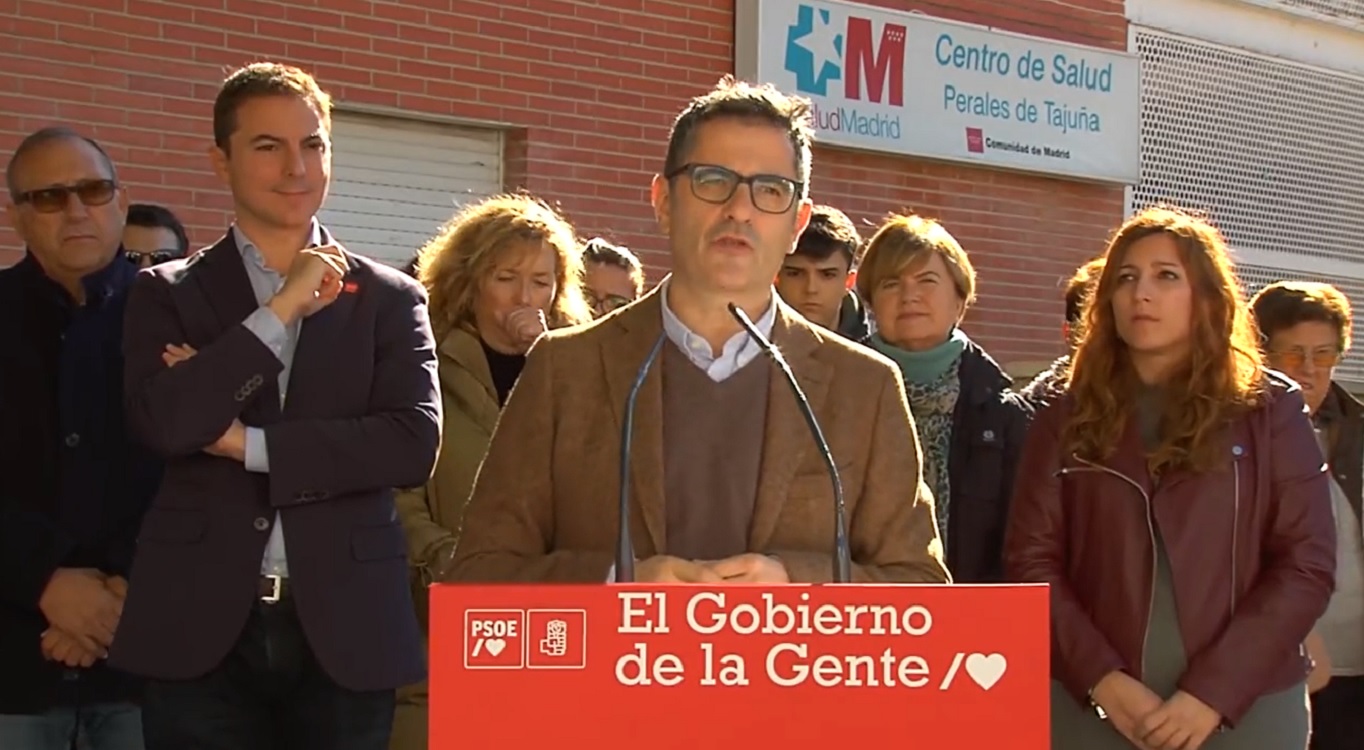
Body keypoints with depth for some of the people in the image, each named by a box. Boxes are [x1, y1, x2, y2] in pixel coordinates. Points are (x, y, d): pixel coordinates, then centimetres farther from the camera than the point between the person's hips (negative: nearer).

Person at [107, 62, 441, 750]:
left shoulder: (389, 299, 9)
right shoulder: (167, 293, 8)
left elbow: (415, 442, -5)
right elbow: (162, 422, -10)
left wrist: (247, 443, -7)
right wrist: (286, 305, -8)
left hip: (344, 633, 1)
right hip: (200, 631, 0)